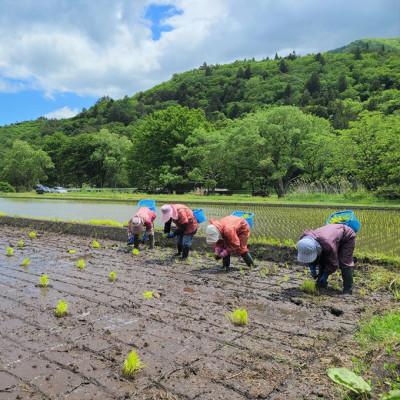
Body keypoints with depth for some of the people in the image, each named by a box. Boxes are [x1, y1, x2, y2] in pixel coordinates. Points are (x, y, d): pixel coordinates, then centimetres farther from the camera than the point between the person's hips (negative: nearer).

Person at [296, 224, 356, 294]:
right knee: (322, 261, -1)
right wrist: (312, 267, -18)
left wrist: (325, 274, -27)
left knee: (344, 263, -18)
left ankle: (348, 289, -9)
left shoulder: (328, 245, -46)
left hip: (347, 236, -7)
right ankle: (321, 286, 9)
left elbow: (333, 264, -31)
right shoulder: (304, 240, -26)